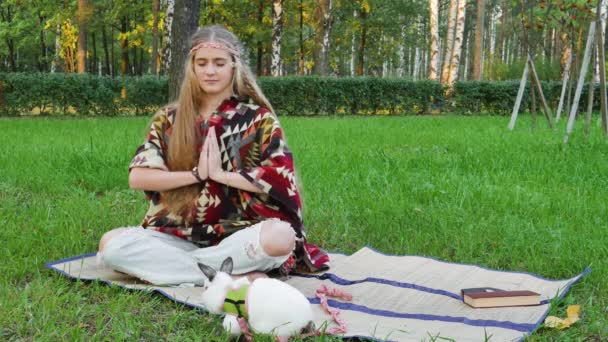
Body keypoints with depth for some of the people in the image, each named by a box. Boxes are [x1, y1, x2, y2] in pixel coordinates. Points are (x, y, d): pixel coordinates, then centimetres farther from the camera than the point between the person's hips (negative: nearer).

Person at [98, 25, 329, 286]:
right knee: (110, 244, -24)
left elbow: (282, 179, -9)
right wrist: (196, 174, -10)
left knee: (280, 236, -35)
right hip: (178, 235, 3)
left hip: (237, 235, -2)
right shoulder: (169, 118, 9)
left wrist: (221, 174, -11)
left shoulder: (258, 118, 3)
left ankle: (163, 266, -20)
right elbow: (137, 177, -1)